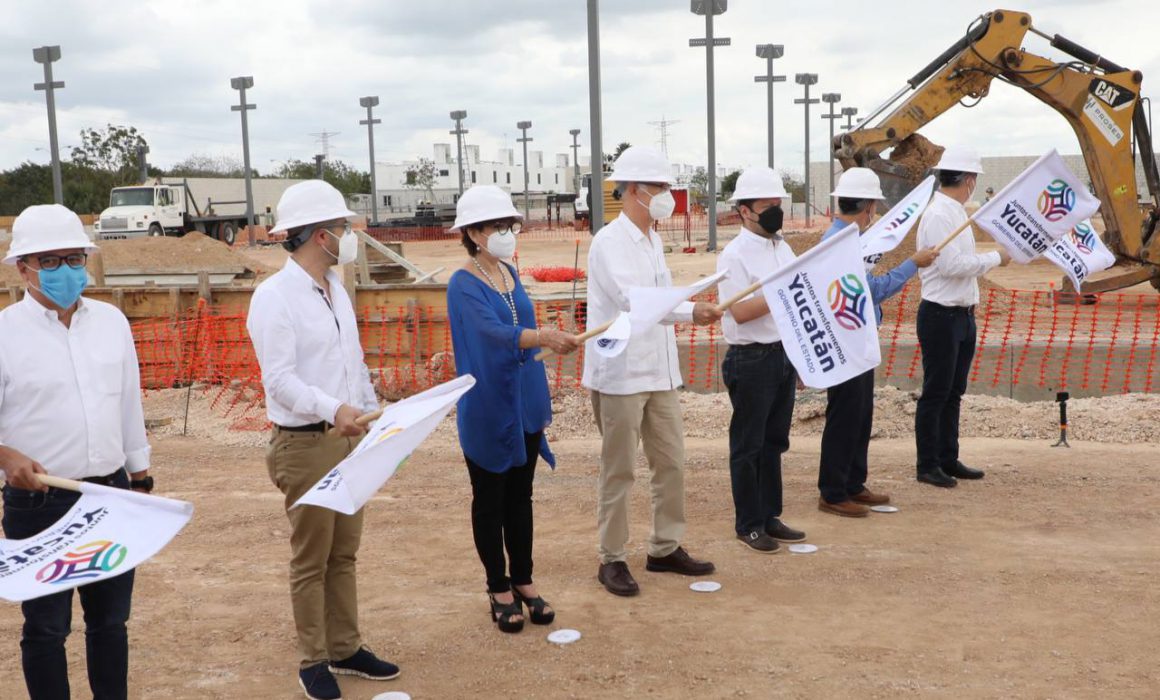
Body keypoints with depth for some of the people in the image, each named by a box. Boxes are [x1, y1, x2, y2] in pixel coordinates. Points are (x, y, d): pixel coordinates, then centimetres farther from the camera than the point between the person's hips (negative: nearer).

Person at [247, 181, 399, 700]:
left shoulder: (336, 289, 12)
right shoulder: (274, 296, -15)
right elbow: (280, 379, -23)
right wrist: (334, 409, -36)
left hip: (349, 438, 8)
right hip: (306, 443, -8)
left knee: (344, 552, 15)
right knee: (311, 559, 3)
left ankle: (345, 649, 26)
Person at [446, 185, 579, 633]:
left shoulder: (510, 273, 8)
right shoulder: (464, 285, -15)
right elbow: (493, 332, -32)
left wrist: (541, 402, 16)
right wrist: (544, 337, -50)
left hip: (525, 406, 7)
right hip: (488, 411, -7)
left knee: (520, 497, 15)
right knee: (490, 501, 7)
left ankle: (523, 581, 27)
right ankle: (499, 589, 20)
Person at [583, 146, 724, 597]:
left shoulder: (652, 241, 13)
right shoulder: (610, 242, -13)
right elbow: (634, 300, -28)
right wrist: (691, 311, -38)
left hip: (658, 373, 8)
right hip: (619, 376, -8)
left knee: (671, 463, 12)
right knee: (618, 470, 1)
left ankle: (665, 548, 25)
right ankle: (611, 560, 13)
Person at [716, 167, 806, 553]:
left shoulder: (783, 249, 11)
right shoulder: (734, 255, -13)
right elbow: (741, 311, -22)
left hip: (785, 355, 8)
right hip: (751, 361, -8)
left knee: (774, 441, 16)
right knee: (748, 446, 4)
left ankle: (770, 516, 28)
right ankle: (748, 524, 15)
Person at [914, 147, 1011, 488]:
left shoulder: (956, 213, 13)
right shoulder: (938, 215, -17)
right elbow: (951, 265, -24)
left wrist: (970, 307, 18)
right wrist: (995, 258, -13)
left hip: (962, 315, 10)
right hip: (941, 316, -10)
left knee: (953, 392, 15)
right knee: (935, 393, -2)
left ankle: (948, 459, 25)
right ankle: (928, 465, 7)